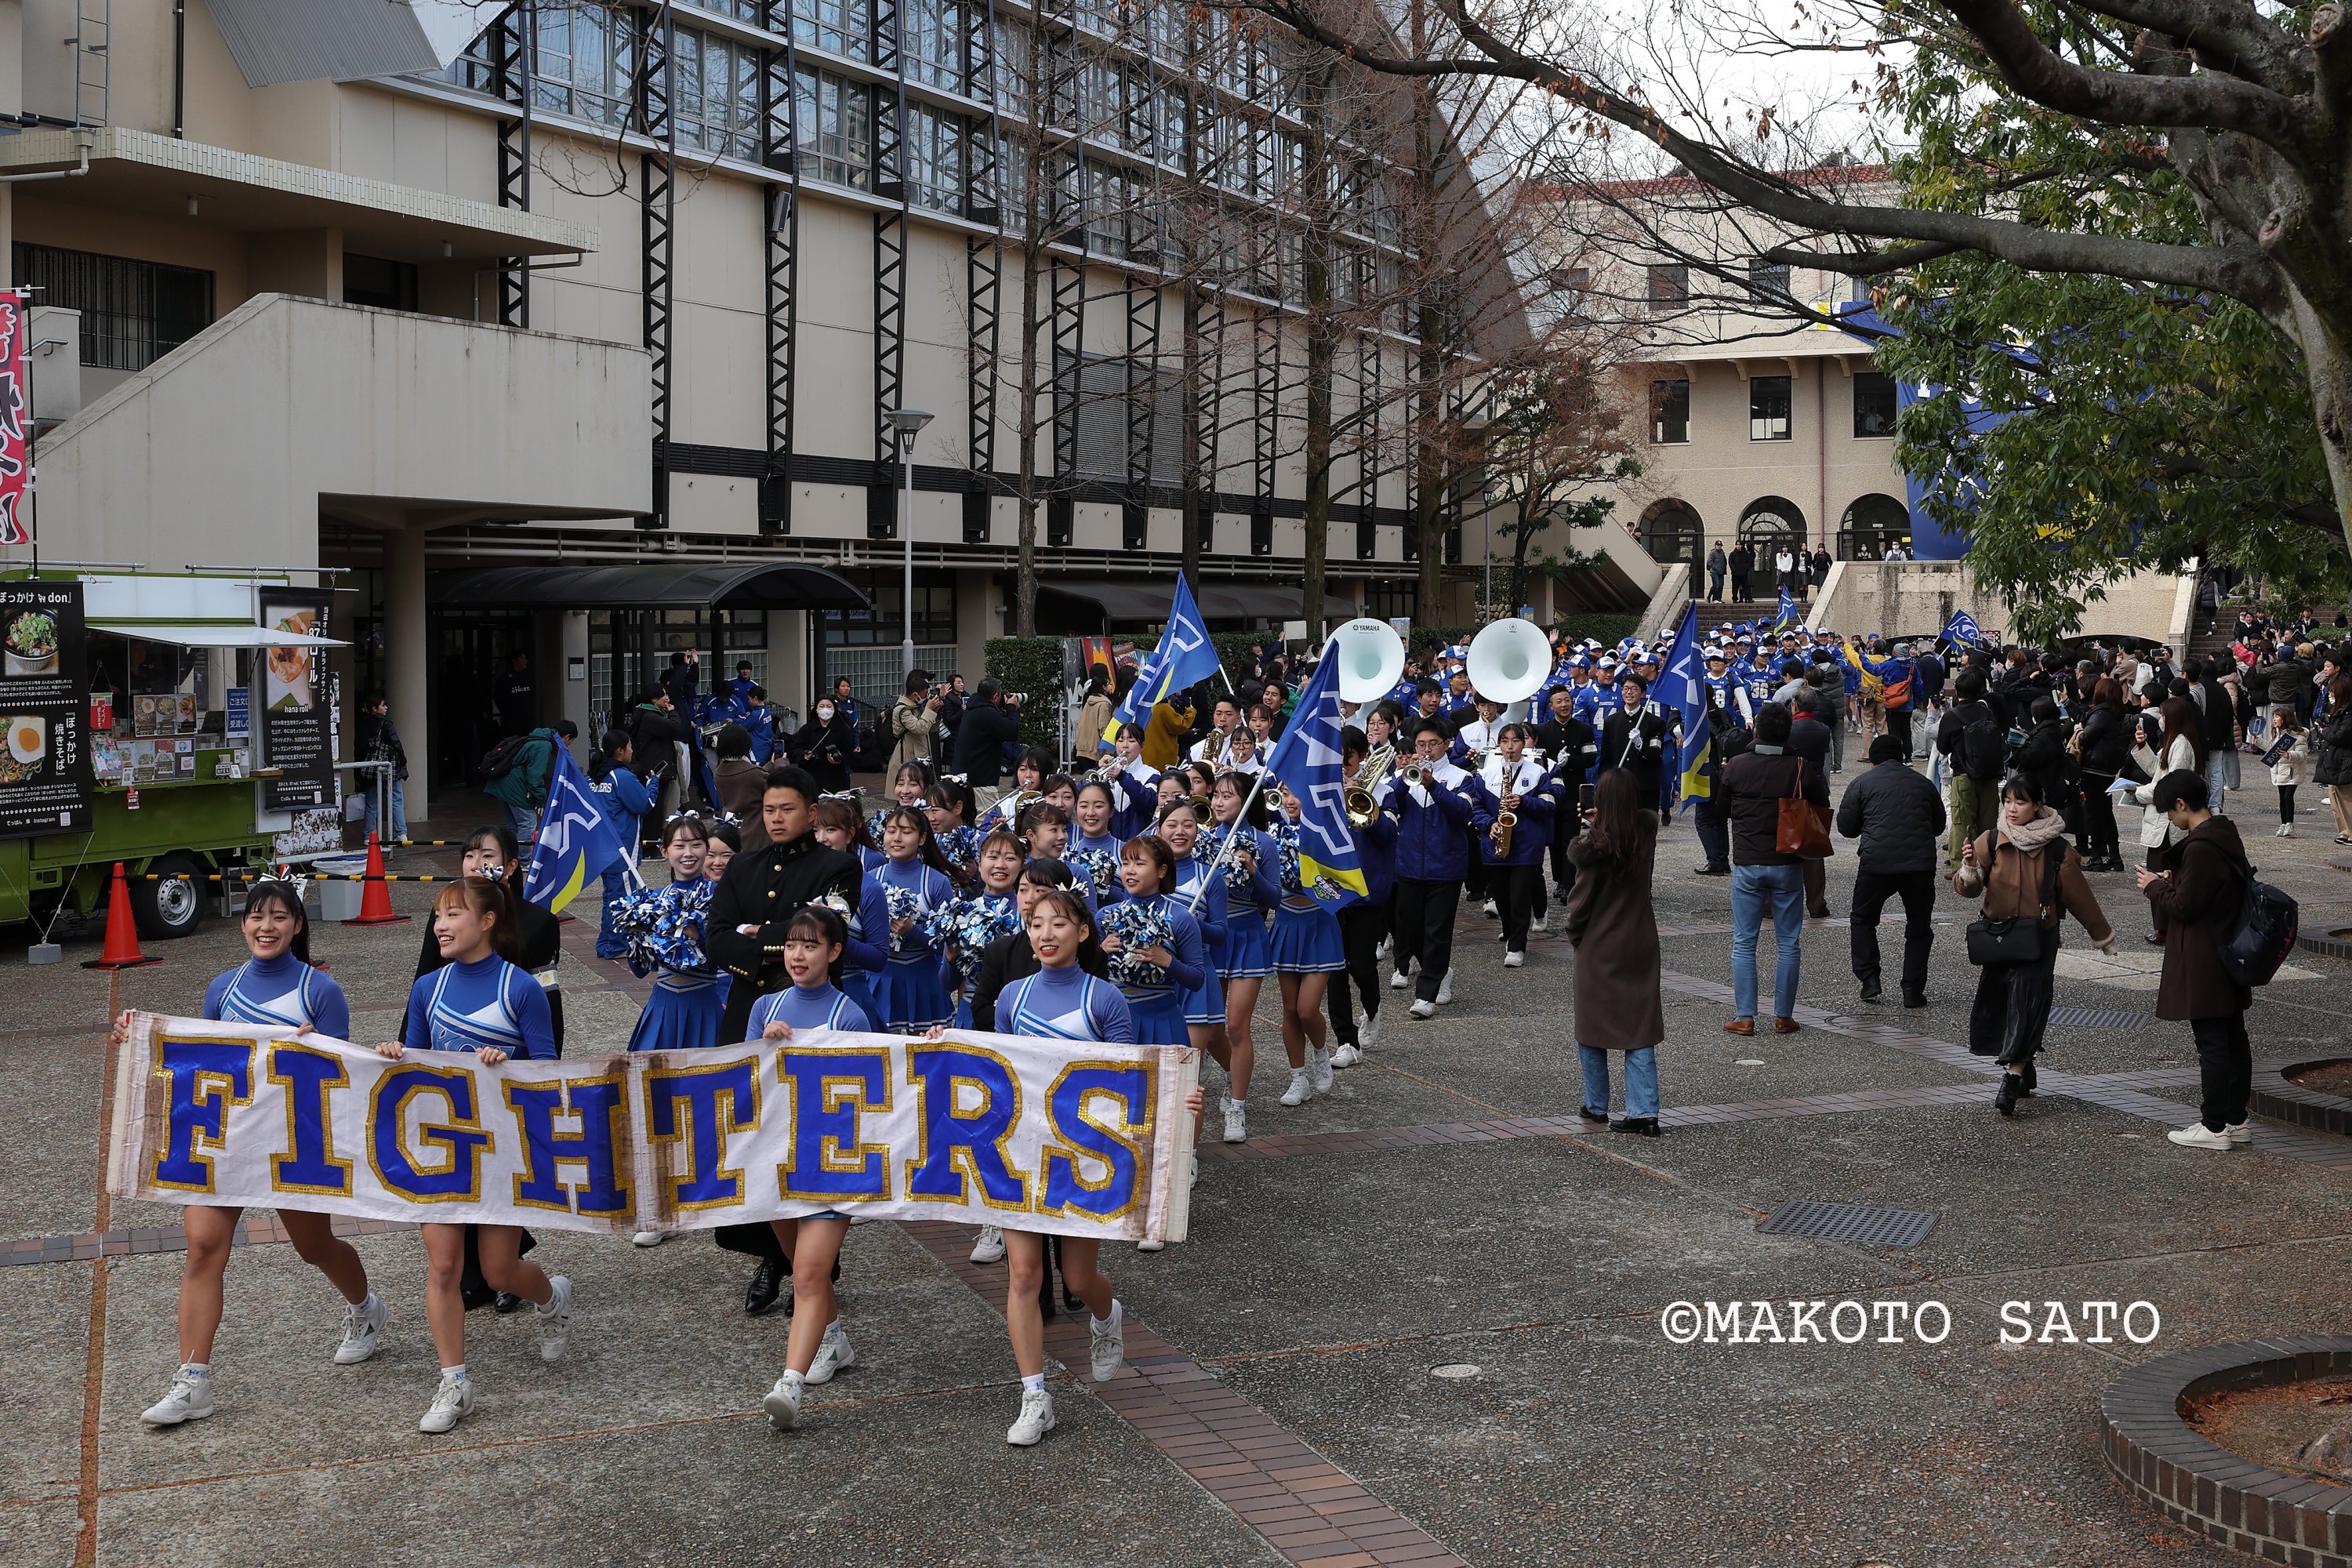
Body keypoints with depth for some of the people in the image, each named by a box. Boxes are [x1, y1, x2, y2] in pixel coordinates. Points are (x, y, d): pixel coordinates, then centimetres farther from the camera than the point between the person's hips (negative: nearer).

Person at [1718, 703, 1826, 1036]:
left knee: (1744, 943, 6)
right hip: (1787, 865, 0)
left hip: (1746, 864, 0)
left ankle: (1744, 1017, 5)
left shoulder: (1736, 766, -6)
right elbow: (1822, 810, 3)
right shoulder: (1801, 769, -8)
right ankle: (1784, 1017, 10)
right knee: (1789, 943, 8)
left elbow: (1722, 809, 7)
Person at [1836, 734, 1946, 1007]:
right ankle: (1913, 990, 11)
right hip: (1921, 864, 2)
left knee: (1863, 920, 20)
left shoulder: (1862, 784, 6)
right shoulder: (1923, 784, 14)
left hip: (1877, 863, -2)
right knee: (1919, 927, 16)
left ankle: (1869, 981, 10)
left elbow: (1846, 827, 5)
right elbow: (1939, 826, 22)